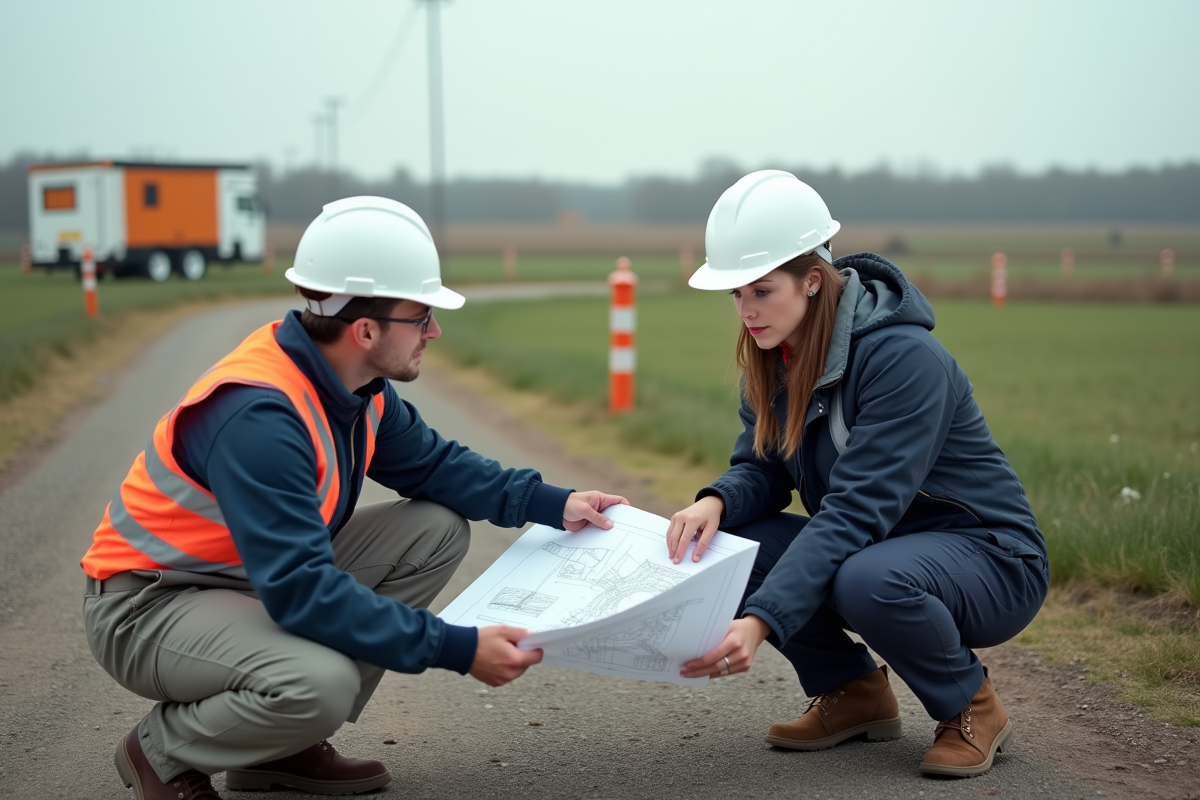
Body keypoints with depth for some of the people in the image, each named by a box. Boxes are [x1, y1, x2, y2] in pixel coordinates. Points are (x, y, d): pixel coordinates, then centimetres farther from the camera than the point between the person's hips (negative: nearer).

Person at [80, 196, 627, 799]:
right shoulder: (259, 416, -32)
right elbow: (301, 590, -35)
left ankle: (285, 747, 5)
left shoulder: (355, 384, -4)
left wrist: (552, 505, -1)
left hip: (261, 577, 10)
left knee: (439, 529, 0)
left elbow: (430, 462, 12)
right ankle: (161, 750, -2)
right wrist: (458, 650, -33)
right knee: (320, 683, -36)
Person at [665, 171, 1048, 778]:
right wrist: (715, 501, -25)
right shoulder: (771, 356, -3)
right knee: (718, 543, -15)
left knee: (869, 582, -39)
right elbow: (762, 471, 1)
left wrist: (761, 621, -43)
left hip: (986, 558, -7)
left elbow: (854, 509, -33)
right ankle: (852, 692, 5)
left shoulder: (904, 357, -27)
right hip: (868, 548, 7)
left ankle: (971, 706, -6)